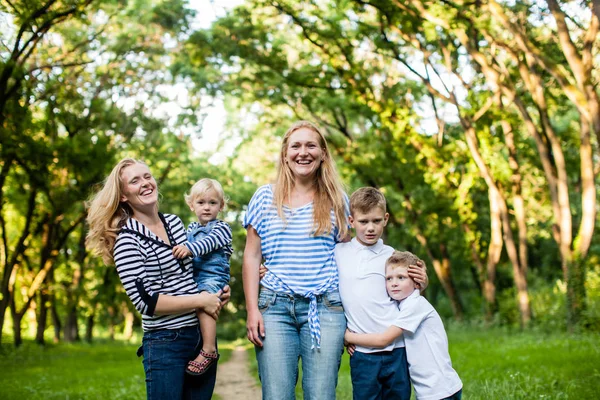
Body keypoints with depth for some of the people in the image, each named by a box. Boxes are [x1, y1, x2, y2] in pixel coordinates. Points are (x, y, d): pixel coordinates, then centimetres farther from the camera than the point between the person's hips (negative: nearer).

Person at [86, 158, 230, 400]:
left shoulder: (174, 222, 9)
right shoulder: (128, 240, -11)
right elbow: (145, 301, -17)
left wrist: (217, 291, 5)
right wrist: (200, 300, -14)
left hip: (202, 334, 6)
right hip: (166, 343, -6)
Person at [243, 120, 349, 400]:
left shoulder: (337, 200, 9)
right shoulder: (265, 197, 7)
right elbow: (251, 256, 7)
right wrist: (252, 309, 0)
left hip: (324, 306, 0)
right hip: (275, 306, 0)